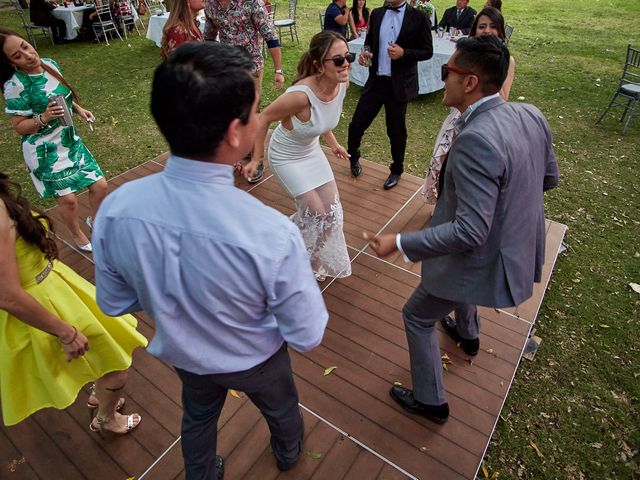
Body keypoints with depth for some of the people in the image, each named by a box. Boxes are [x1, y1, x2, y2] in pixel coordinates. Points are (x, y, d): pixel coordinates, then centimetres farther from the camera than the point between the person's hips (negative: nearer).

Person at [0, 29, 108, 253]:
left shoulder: (50, 64, -1)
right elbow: (18, 126, -13)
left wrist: (79, 109, 3)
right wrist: (44, 118, -28)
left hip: (69, 140, 6)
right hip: (45, 150, -6)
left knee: (100, 185, 8)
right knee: (68, 199, 3)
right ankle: (78, 236, 31)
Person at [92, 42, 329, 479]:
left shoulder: (115, 209, -28)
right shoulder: (272, 235, -42)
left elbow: (115, 303, -10)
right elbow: (308, 337, -26)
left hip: (183, 354, 3)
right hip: (254, 362, -2)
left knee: (198, 417, 35)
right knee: (281, 407, 33)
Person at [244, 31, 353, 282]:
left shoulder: (342, 84, -14)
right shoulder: (301, 95, -36)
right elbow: (264, 118, -21)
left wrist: (333, 143, 13)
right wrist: (256, 159, -15)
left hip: (311, 151, 7)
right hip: (287, 157, -7)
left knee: (332, 209, 9)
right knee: (317, 213, -2)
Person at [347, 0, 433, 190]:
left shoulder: (418, 17, -4)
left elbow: (427, 51, -3)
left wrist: (404, 53, -19)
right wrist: (366, 53, -4)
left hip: (399, 85, -3)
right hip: (376, 81, 3)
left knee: (396, 131, 8)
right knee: (357, 124, 1)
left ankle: (396, 170, 28)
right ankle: (353, 158, 29)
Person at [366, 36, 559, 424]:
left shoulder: (475, 140, -33)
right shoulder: (532, 116, -6)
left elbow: (469, 233, -33)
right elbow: (550, 177, 7)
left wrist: (399, 243, -27)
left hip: (485, 259, -9)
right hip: (521, 246, 9)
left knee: (418, 317, 14)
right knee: (458, 280, 38)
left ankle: (431, 401, 33)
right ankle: (467, 334, 66)